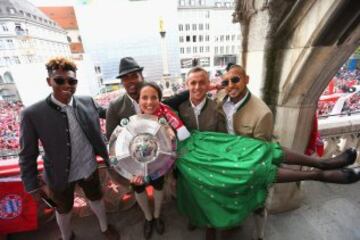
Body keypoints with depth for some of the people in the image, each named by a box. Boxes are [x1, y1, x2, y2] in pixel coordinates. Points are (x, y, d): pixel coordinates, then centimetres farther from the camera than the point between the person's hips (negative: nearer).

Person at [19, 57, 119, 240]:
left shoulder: (87, 102, -13)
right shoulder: (32, 114, -19)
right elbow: (27, 155, -10)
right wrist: (32, 186, -5)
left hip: (89, 168, 2)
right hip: (60, 175, -1)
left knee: (96, 198, 25)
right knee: (64, 209, 26)